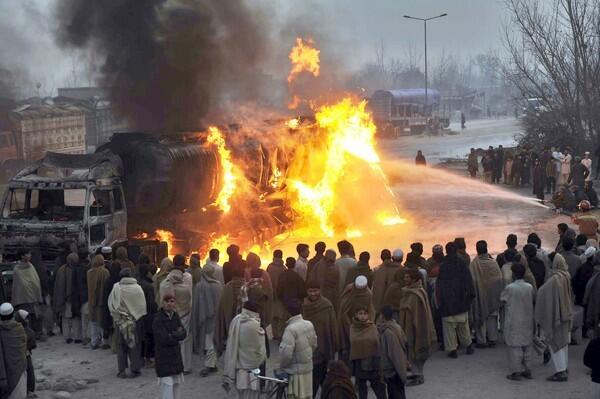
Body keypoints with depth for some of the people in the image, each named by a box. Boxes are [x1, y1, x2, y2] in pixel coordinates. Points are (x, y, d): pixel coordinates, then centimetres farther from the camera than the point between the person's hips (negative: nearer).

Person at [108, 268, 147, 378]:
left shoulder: (116, 288, -9)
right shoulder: (137, 288, -9)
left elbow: (111, 304, -3)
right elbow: (143, 305, -4)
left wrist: (115, 315, 10)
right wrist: (140, 316, 9)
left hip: (120, 320, 0)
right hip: (135, 320, 0)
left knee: (121, 345, 9)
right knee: (135, 344, 9)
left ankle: (122, 370, 8)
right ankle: (135, 369, 11)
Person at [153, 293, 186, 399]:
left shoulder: (175, 316, 7)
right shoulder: (158, 319, -14)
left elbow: (183, 333, 1)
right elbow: (164, 339, -20)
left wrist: (173, 335, -15)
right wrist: (177, 335, -9)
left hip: (176, 356, 7)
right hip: (164, 357, -7)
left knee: (177, 383, 13)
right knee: (167, 385, -9)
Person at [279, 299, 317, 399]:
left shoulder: (290, 329, -21)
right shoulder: (309, 325, 1)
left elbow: (286, 353, -23)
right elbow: (314, 345, 12)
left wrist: (282, 366, -6)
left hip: (296, 371, -7)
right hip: (308, 368, 7)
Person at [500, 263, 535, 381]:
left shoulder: (509, 288, -16)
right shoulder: (530, 287, -2)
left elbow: (502, 300, -2)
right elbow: (533, 300, 11)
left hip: (514, 322, -5)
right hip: (527, 321, 5)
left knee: (514, 346, 0)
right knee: (527, 346, 14)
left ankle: (516, 372, 0)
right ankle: (527, 370, 19)